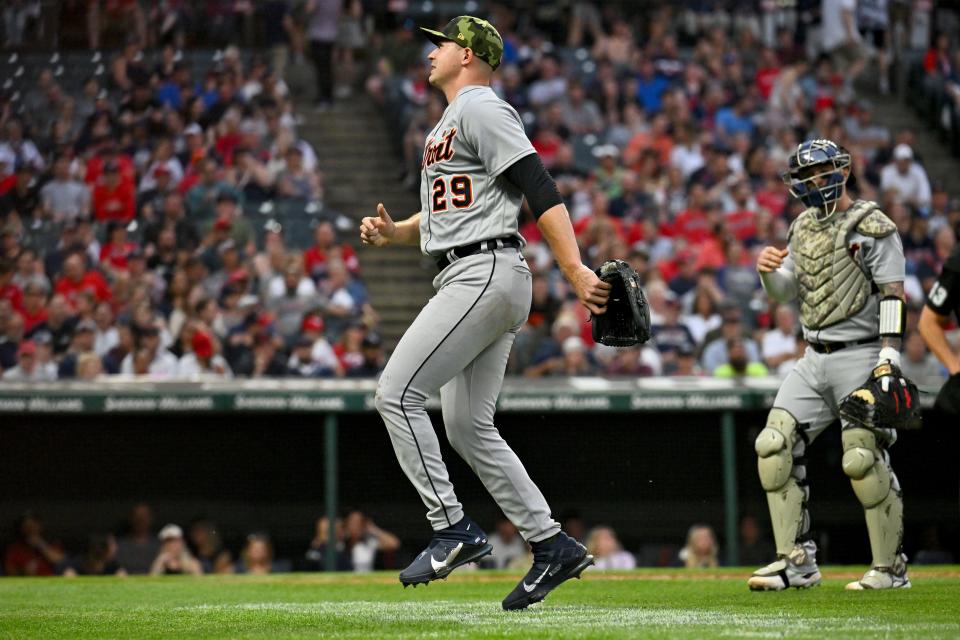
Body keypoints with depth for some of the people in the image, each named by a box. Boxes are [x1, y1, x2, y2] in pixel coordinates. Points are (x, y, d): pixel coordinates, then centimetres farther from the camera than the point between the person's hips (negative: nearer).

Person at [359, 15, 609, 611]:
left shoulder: (481, 108, -8)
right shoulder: (449, 122, 25)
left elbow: (540, 188, -17)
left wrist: (576, 270, -26)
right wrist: (393, 232, 10)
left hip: (487, 272, -10)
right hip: (473, 280, 10)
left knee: (397, 392, -13)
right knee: (469, 428, 9)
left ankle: (454, 528, -13)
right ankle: (553, 545, 10)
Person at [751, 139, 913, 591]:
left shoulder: (873, 228, -7)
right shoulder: (804, 227, 15)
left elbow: (893, 297, -12)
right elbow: (783, 293, 18)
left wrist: (888, 361, -20)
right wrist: (768, 271, -6)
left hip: (860, 357, -7)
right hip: (814, 359, 7)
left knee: (863, 459, -11)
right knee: (775, 446, -3)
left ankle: (890, 569, 1)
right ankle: (797, 561, 0)